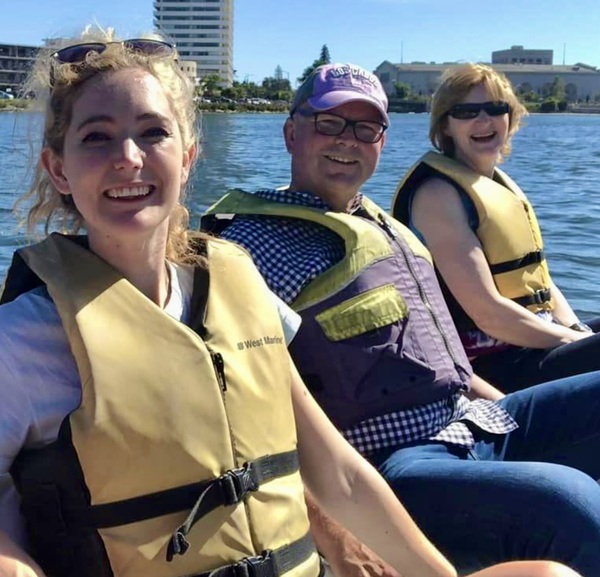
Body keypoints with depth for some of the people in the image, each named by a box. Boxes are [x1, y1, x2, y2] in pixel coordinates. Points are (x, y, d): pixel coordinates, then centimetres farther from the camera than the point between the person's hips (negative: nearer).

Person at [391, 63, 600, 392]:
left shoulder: (504, 185, 14)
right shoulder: (438, 192, -13)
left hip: (537, 340, 9)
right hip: (490, 367, -9)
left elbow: (538, 279, 15)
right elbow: (487, 313, -20)